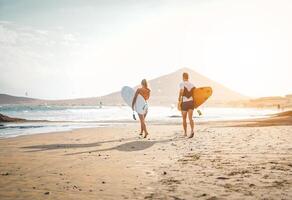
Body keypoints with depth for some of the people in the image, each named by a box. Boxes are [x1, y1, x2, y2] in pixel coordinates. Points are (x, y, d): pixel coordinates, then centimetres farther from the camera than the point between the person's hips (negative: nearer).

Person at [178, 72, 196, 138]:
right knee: (190, 118, -2)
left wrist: (179, 99, -11)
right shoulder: (192, 84, 9)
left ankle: (185, 133, 21)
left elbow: (181, 91, -23)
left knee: (184, 119, 13)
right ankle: (192, 130, -25)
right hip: (191, 102, 3)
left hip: (184, 103, -3)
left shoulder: (182, 84, -6)